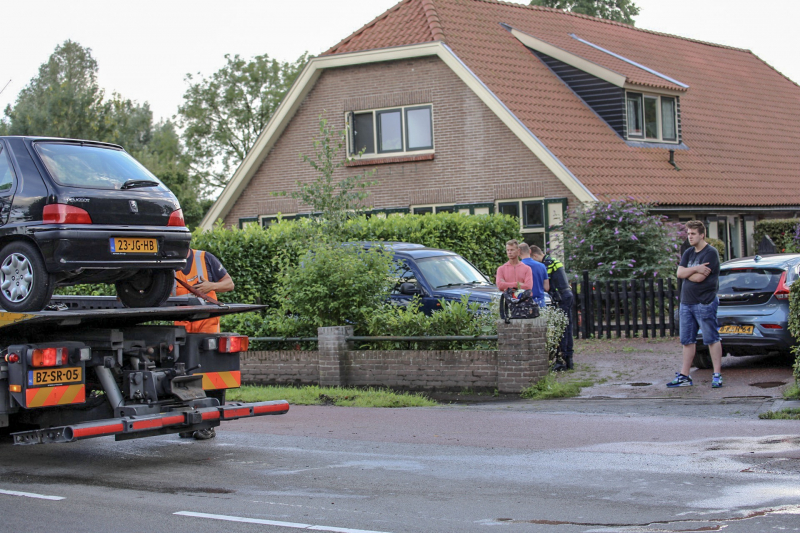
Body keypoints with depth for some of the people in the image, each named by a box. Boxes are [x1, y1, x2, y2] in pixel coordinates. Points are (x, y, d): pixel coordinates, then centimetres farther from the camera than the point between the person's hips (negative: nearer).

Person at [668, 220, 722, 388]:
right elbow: (679, 273, 3)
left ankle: (717, 375, 3)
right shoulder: (688, 253, 15)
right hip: (686, 303, 8)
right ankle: (684, 376, 13)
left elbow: (699, 278, -18)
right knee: (687, 341, 9)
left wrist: (687, 272, -1)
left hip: (704, 303, -8)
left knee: (712, 339, -2)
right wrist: (695, 269, -13)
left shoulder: (711, 253, -9)